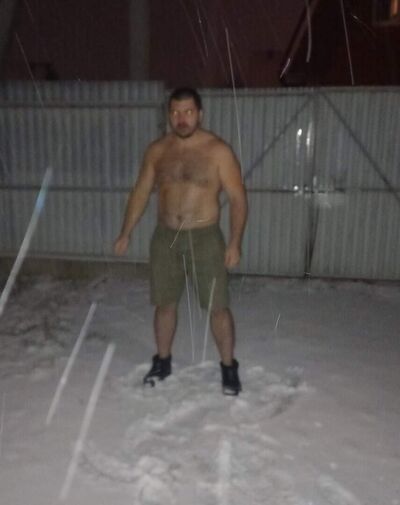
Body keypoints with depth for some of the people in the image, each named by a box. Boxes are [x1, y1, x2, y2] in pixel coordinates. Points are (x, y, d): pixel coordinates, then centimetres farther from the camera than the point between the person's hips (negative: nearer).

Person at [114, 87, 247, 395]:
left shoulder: (219, 151, -9)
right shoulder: (157, 151, 2)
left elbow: (238, 198, -8)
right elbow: (141, 192, 9)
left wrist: (235, 242, -16)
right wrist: (126, 233, 7)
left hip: (206, 238, -3)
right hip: (165, 238, 4)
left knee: (218, 307, 0)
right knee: (165, 303, 13)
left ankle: (229, 367, 19)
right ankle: (163, 361, 32)